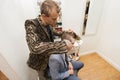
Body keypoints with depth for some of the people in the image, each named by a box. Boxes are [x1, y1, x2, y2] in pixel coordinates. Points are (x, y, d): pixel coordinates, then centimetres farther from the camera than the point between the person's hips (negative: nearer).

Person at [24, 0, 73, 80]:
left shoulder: (49, 23, -13)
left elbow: (54, 32, 8)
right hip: (40, 61, -5)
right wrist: (62, 44, -48)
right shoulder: (31, 24, -33)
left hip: (49, 56, 6)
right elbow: (34, 47, -49)